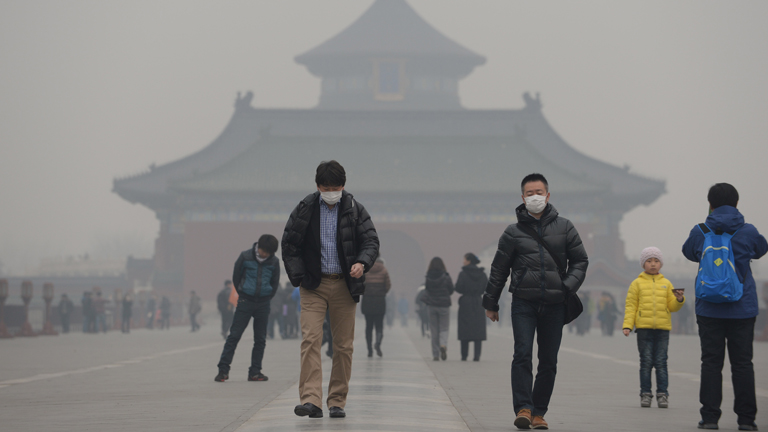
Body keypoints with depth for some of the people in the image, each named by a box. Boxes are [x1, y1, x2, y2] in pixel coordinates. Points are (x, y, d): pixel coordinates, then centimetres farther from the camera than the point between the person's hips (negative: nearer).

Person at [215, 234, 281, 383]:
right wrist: (242, 295, 6)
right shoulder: (245, 256, -6)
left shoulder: (274, 262, -1)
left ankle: (255, 372, 8)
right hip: (246, 302, -2)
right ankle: (223, 369, -4)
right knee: (234, 335, -6)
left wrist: (267, 298, 8)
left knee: (260, 339, 3)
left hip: (263, 304, 2)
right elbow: (236, 277, 4)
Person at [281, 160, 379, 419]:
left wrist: (362, 262, -20)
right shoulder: (304, 210, 1)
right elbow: (289, 244, 6)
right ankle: (311, 400, -20)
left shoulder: (355, 210, 2)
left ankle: (337, 402, 13)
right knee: (310, 339, -14)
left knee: (344, 345, 3)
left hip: (344, 285, 1)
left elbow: (371, 241, 1)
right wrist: (299, 278, -2)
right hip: (313, 285, -1)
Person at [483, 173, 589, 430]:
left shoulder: (564, 228, 8)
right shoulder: (514, 232, 5)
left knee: (548, 361, 4)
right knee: (523, 355, -14)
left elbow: (580, 261, 12)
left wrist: (568, 287, -4)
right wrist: (491, 303, 10)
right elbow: (499, 270, 10)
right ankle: (523, 408, -14)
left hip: (554, 305, 2)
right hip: (524, 303, -2)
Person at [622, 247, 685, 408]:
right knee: (646, 362, -1)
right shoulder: (637, 284, 8)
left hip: (662, 328, 1)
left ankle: (662, 394, 3)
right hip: (644, 328, -1)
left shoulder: (666, 284, 13)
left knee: (661, 362, -1)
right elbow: (630, 306, 5)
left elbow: (672, 307, 12)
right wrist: (627, 325, -4)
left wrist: (679, 300, -9)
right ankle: (645, 394, 4)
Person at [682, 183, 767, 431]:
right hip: (742, 308, 0)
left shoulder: (700, 233, -3)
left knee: (711, 362, 4)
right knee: (742, 363, 4)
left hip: (709, 308, 0)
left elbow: (689, 252, 16)